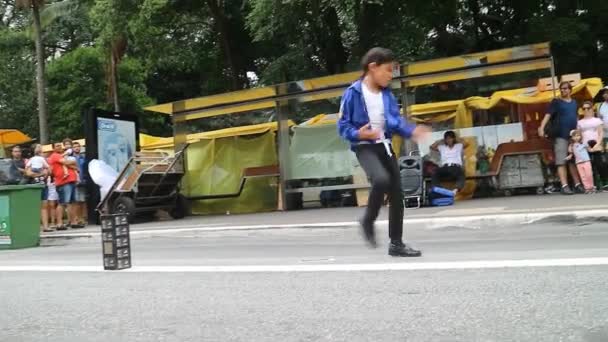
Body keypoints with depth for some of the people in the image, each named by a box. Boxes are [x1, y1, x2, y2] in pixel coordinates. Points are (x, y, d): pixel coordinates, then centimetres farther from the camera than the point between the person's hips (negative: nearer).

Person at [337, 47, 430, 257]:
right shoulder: (353, 93, -11)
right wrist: (359, 134, -26)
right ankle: (368, 221, -6)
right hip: (365, 147, -6)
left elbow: (396, 121, 9)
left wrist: (412, 131, -10)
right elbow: (342, 126, -8)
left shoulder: (387, 94, 7)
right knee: (381, 179, -33)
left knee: (396, 195, 6)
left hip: (385, 146, 7)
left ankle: (396, 244, 18)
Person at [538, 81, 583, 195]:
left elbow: (577, 118, 24)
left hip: (573, 136, 5)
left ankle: (577, 184, 15)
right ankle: (564, 186, -9)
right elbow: (548, 115, -11)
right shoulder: (556, 102, 1)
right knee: (562, 162, -7)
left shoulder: (574, 103, 16)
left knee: (574, 160, 10)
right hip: (561, 136, -5)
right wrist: (542, 127, -25)